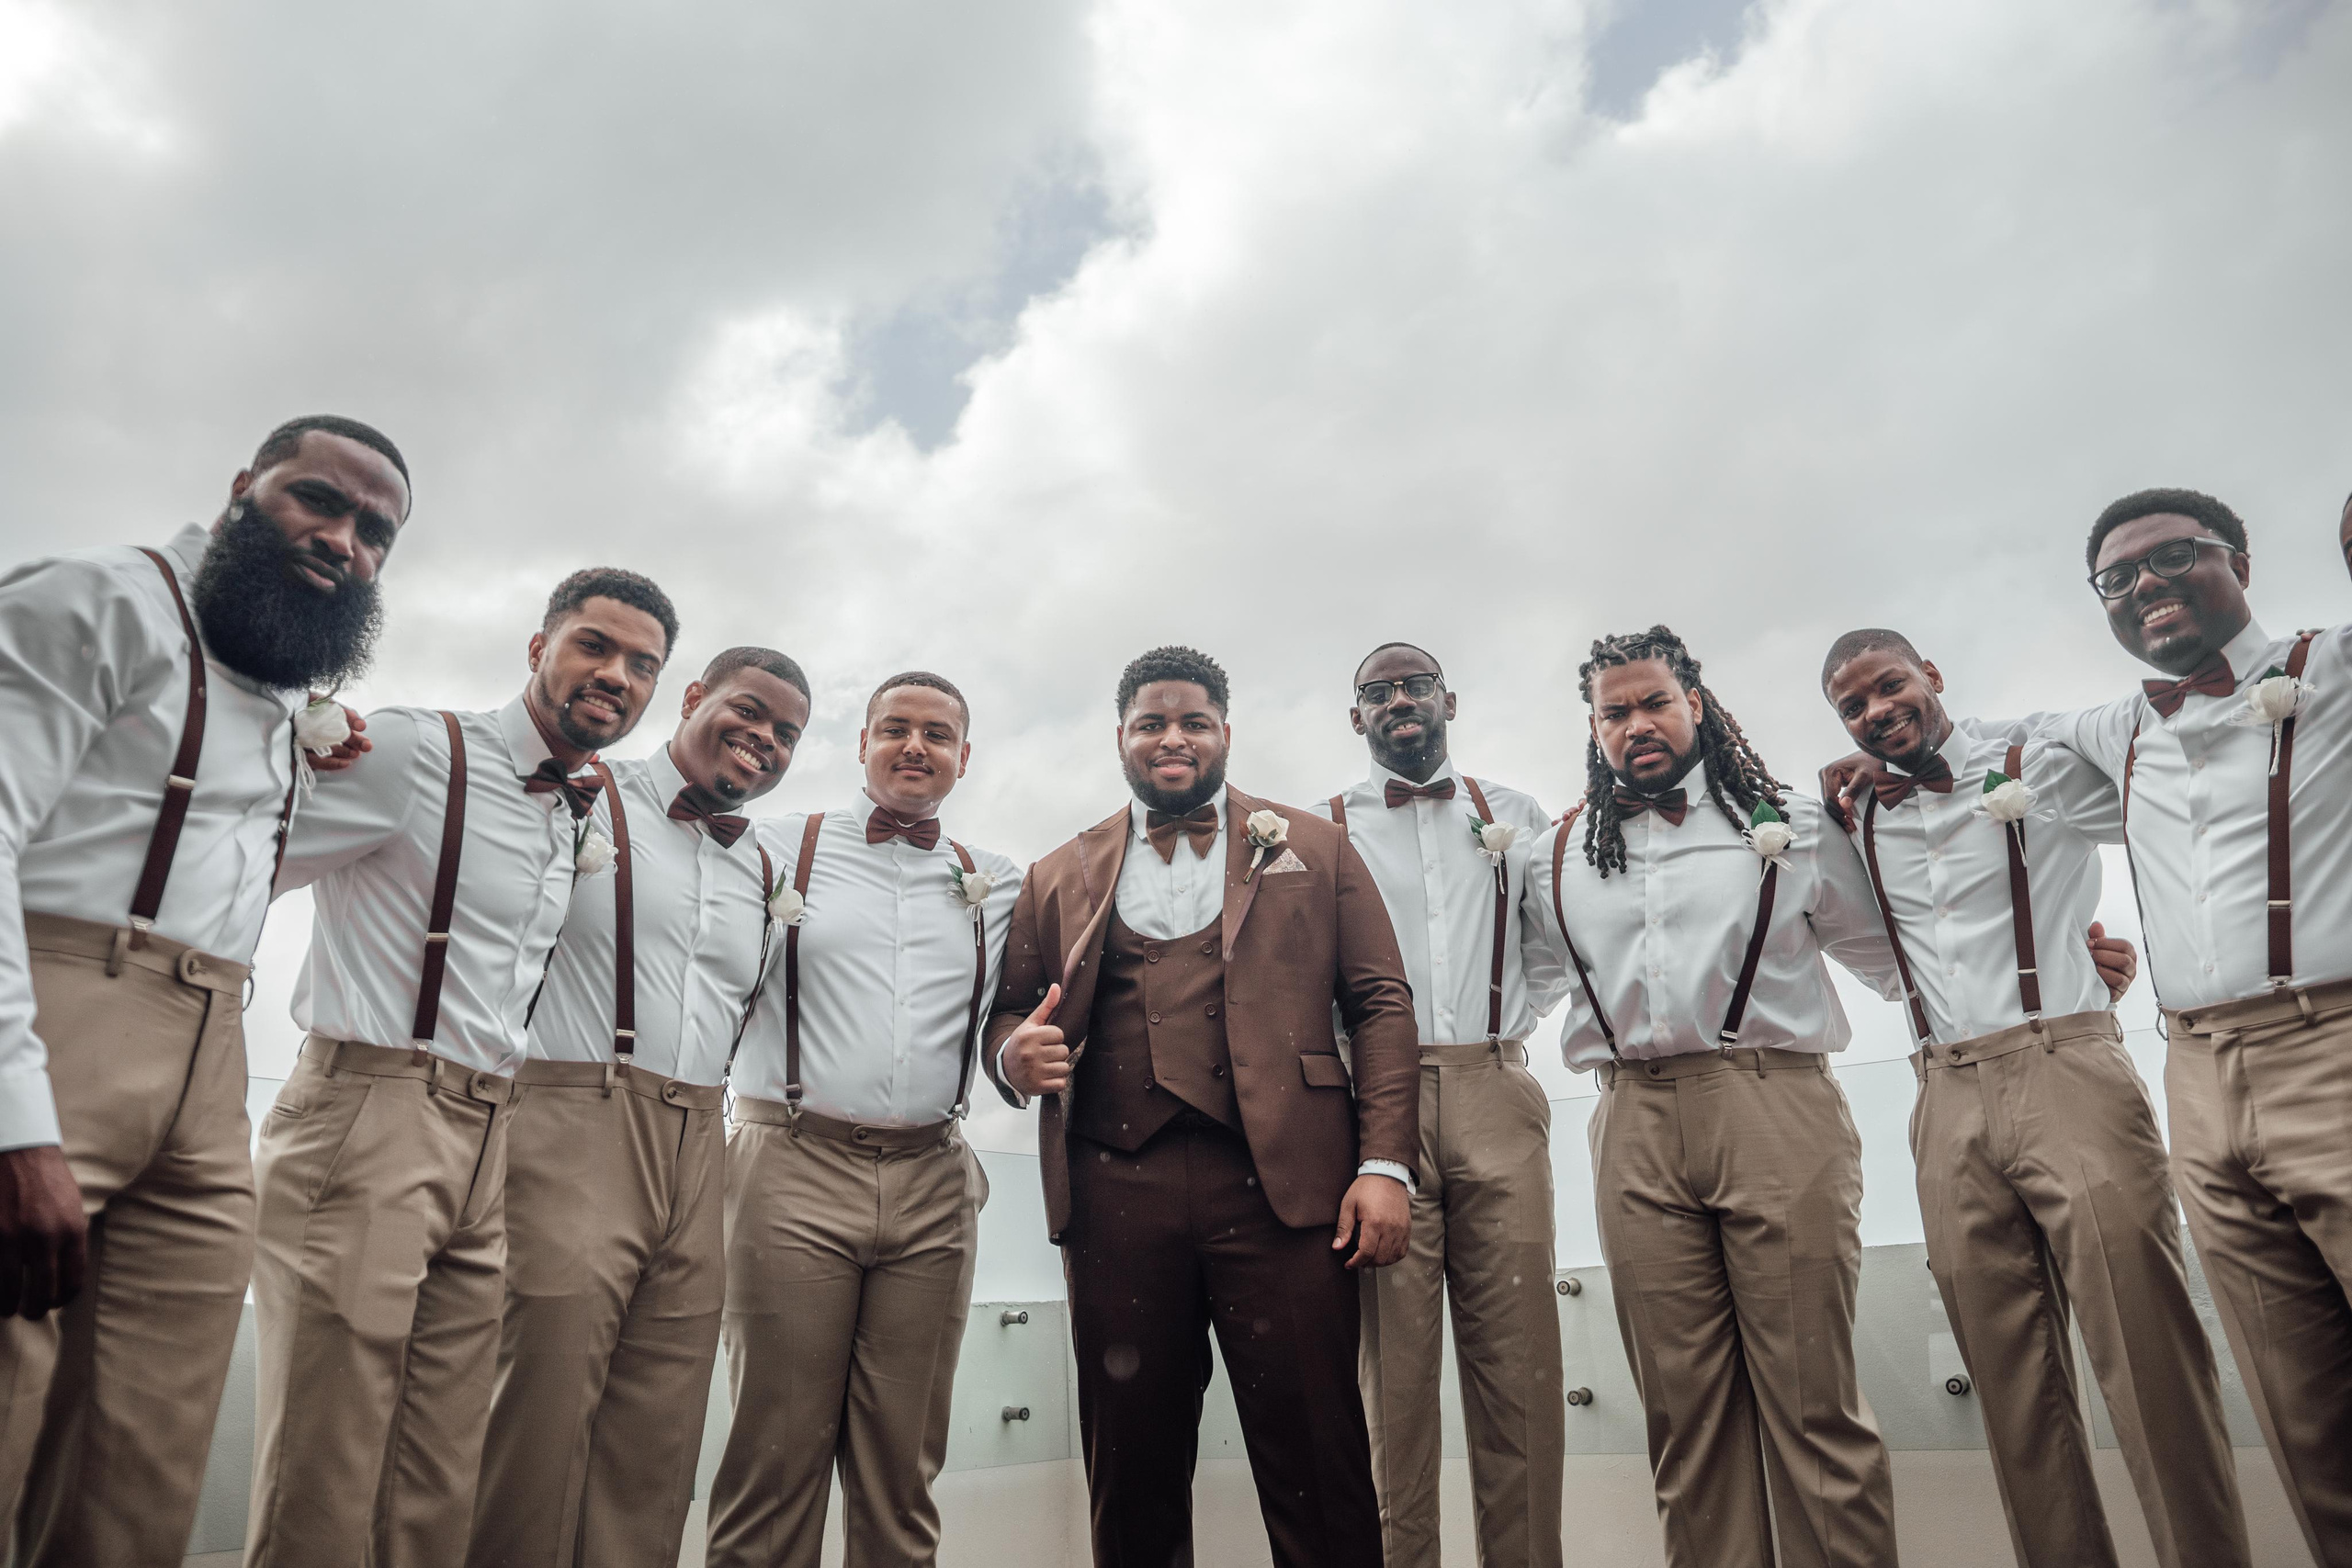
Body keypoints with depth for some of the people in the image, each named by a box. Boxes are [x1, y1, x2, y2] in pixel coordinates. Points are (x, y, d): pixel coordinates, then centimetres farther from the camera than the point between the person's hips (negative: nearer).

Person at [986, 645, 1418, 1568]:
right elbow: (1009, 1011, 16)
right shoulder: (1059, 876, 16)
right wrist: (1017, 1051, -8)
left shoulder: (1314, 849, 12)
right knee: (1131, 1467, 10)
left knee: (1315, 1458, 1)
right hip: (1114, 1192, 2)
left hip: (1279, 1182, -1)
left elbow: (1381, 1005, 5)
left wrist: (1385, 1164, -6)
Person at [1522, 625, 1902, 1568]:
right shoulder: (1557, 859, 15)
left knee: (1813, 1399, -1)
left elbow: (1887, 957, 17)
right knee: (1684, 1409, 7)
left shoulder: (1790, 827, 10)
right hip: (1635, 1128, 2)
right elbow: (1527, 985, 24)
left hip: (1774, 1108, -2)